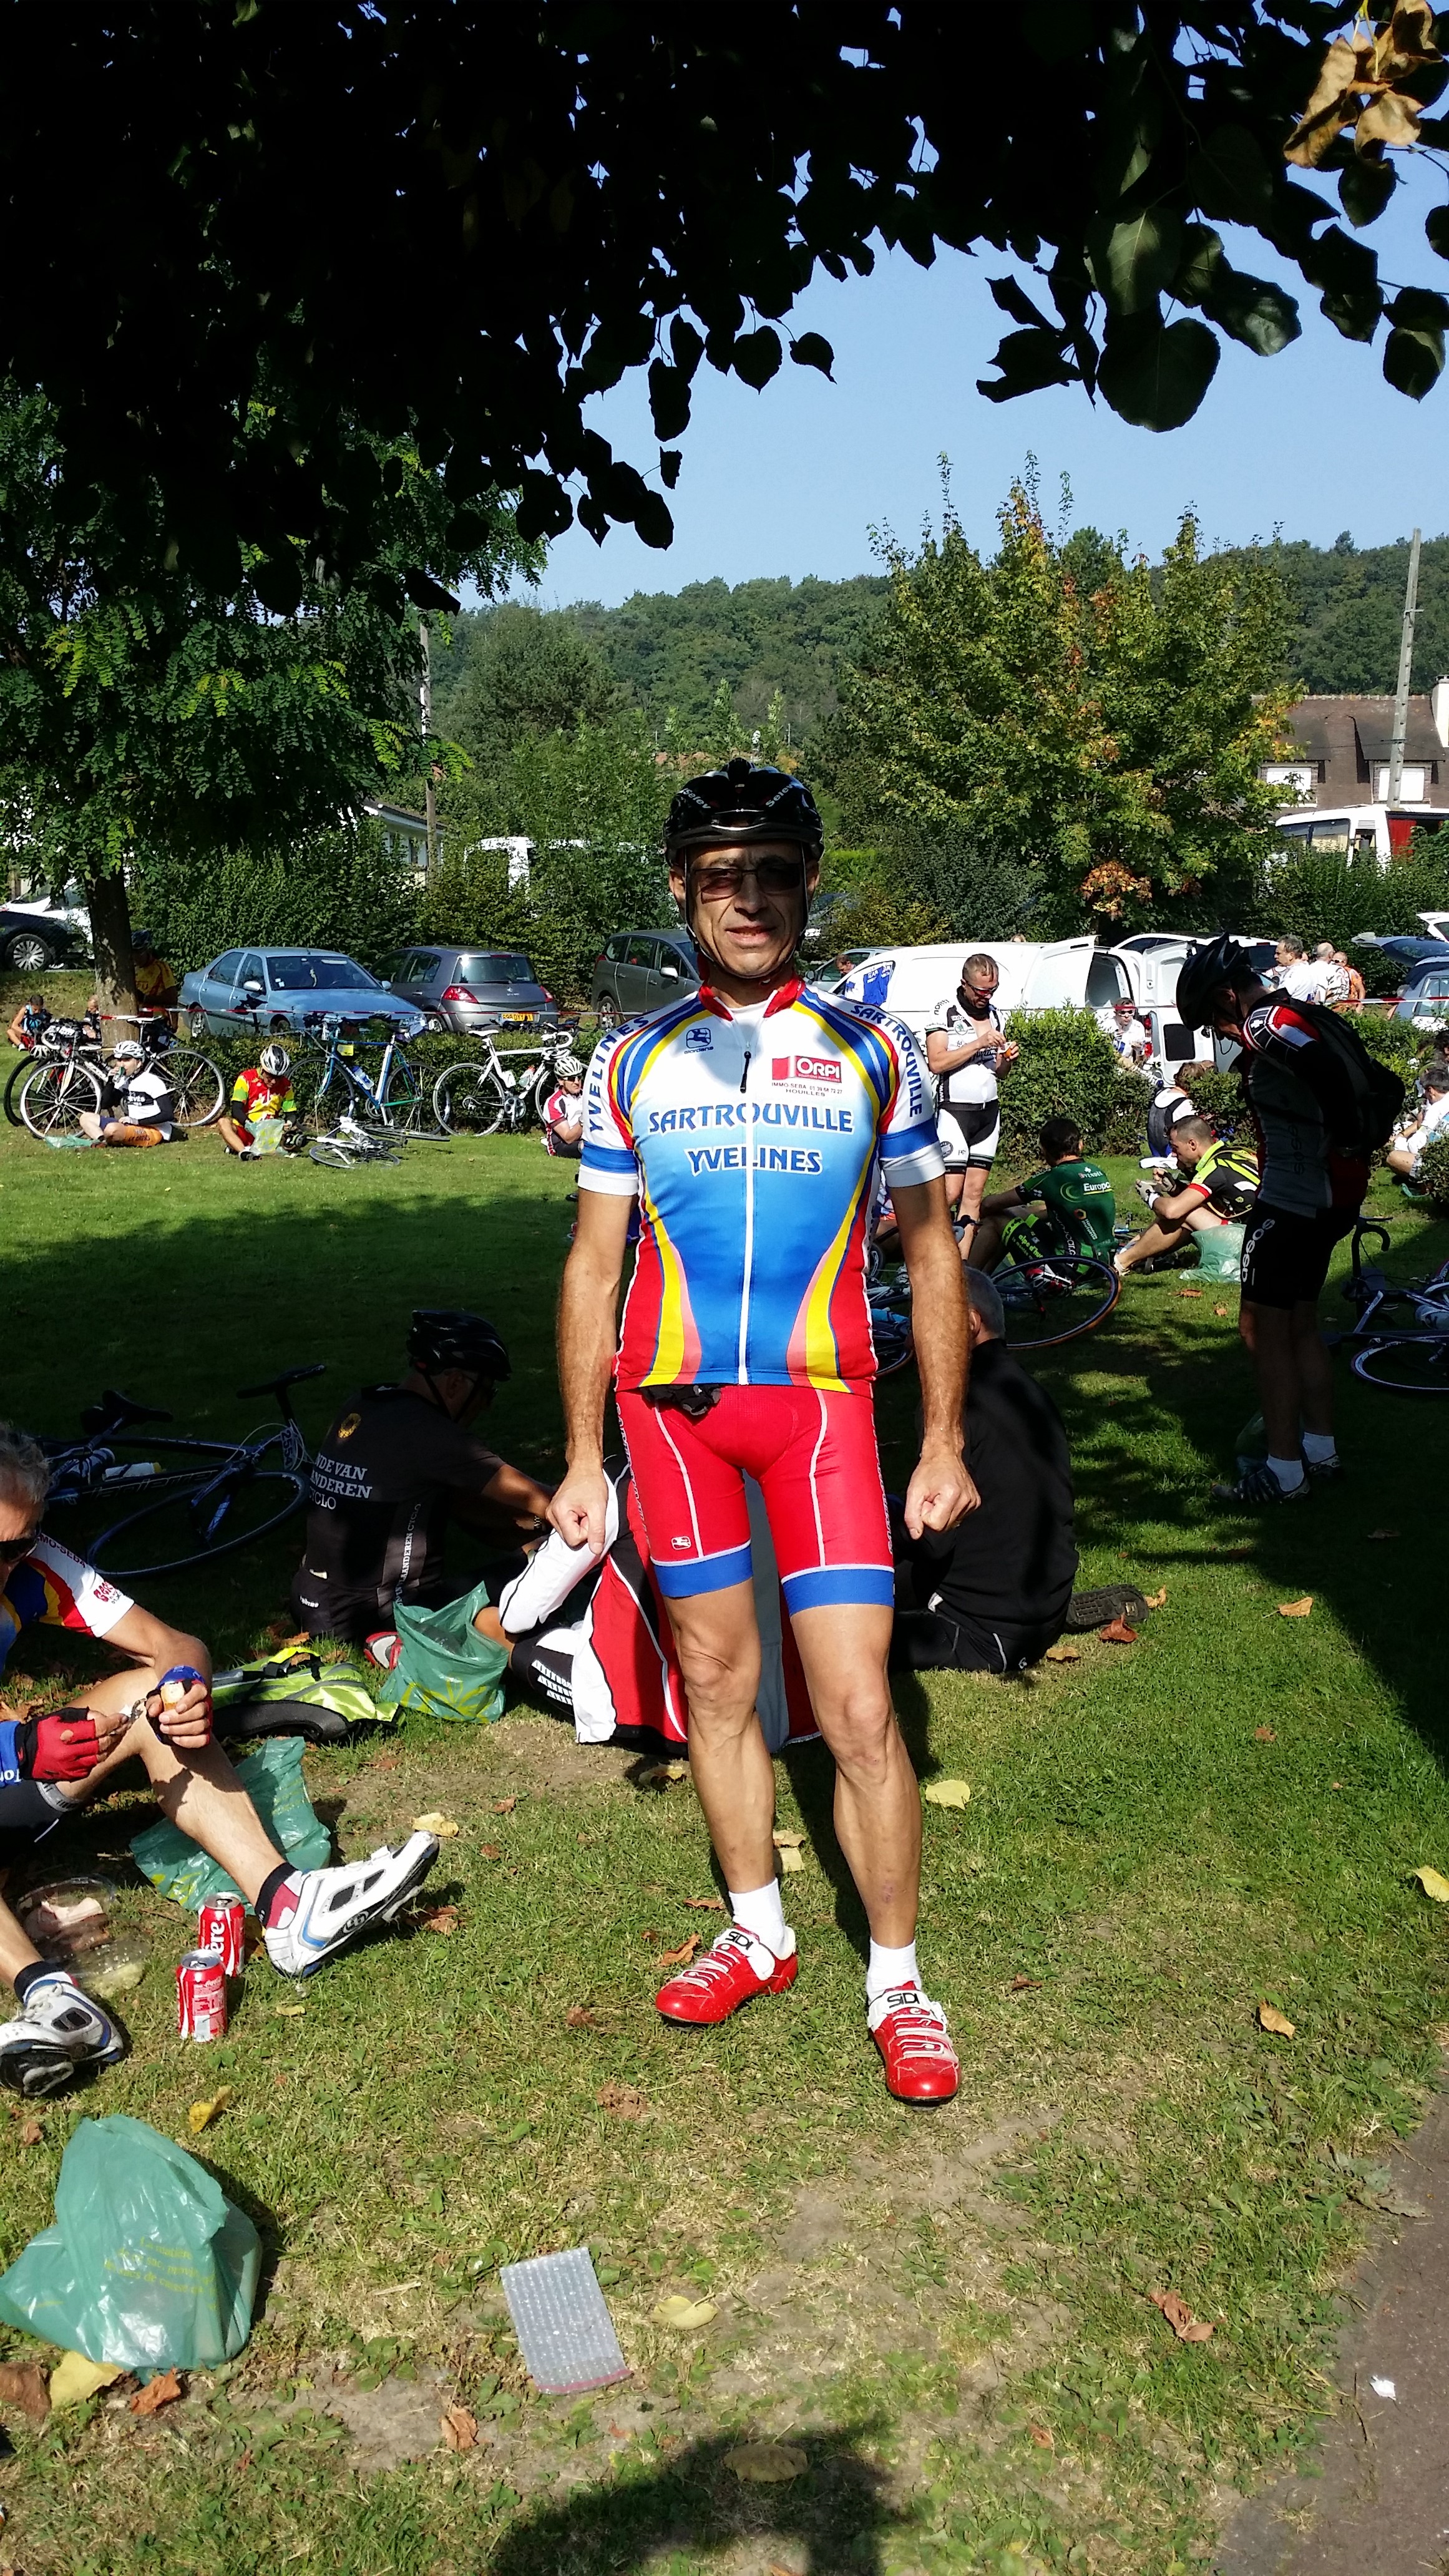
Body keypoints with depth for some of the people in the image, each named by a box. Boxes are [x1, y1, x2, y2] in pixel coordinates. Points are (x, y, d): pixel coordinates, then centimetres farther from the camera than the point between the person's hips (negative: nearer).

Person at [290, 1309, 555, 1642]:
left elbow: (456, 1501, 10)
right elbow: (536, 1500, -17)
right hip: (371, 1619, -10)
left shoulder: (360, 1408, 5)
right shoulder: (427, 1432, -21)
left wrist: (532, 1524, 7)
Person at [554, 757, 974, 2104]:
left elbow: (930, 1252, 7)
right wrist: (583, 1460, 6)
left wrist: (944, 1442, 3)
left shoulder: (871, 1051, 3)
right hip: (668, 1401, 2)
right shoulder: (633, 1061, 6)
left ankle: (896, 1981, 13)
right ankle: (757, 1932, 31)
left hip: (819, 1399, -2)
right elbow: (594, 1265, 9)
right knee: (716, 1682, 12)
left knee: (858, 1708, -5)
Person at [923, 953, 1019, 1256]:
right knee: (951, 1192, -13)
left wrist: (1007, 1058, -3)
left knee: (974, 1192, 4)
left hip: (988, 1111, 6)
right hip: (955, 1110, -6)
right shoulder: (945, 1012, -8)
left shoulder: (994, 1014, 12)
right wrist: (979, 1043, -20)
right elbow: (937, 1063, -17)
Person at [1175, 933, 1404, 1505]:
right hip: (1334, 1195, 10)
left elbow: (1329, 1070, -34)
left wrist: (1344, 1139, -22)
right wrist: (1361, 1143, 14)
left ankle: (1283, 1472, 1)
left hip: (1292, 1197, -10)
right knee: (1300, 1324, 19)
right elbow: (1382, 1085, 18)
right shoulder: (1306, 1019, 14)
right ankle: (1320, 1451, 25)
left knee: (1263, 1329, -2)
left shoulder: (1268, 1024, -16)